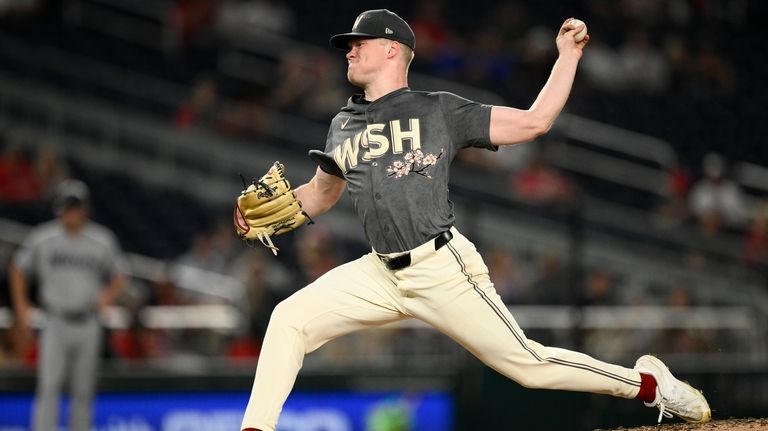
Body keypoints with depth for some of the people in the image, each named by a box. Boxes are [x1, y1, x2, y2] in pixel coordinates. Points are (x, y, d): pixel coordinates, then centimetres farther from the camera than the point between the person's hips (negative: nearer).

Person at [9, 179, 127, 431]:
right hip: (56, 323, -2)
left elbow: (118, 276, 11)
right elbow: (18, 270, 10)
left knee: (83, 391, 7)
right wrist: (21, 308, 2)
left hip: (88, 324, 2)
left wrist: (108, 295, -10)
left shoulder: (103, 240, -1)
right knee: (48, 386, -14)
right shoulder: (41, 238, -4)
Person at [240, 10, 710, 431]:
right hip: (380, 272, 5)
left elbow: (533, 122, 0)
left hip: (443, 268, -5)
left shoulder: (441, 111, 0)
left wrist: (568, 57, -6)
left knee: (528, 364, -6)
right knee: (289, 319, -10)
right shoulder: (344, 126, 15)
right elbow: (322, 195, 29)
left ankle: (646, 382, 11)